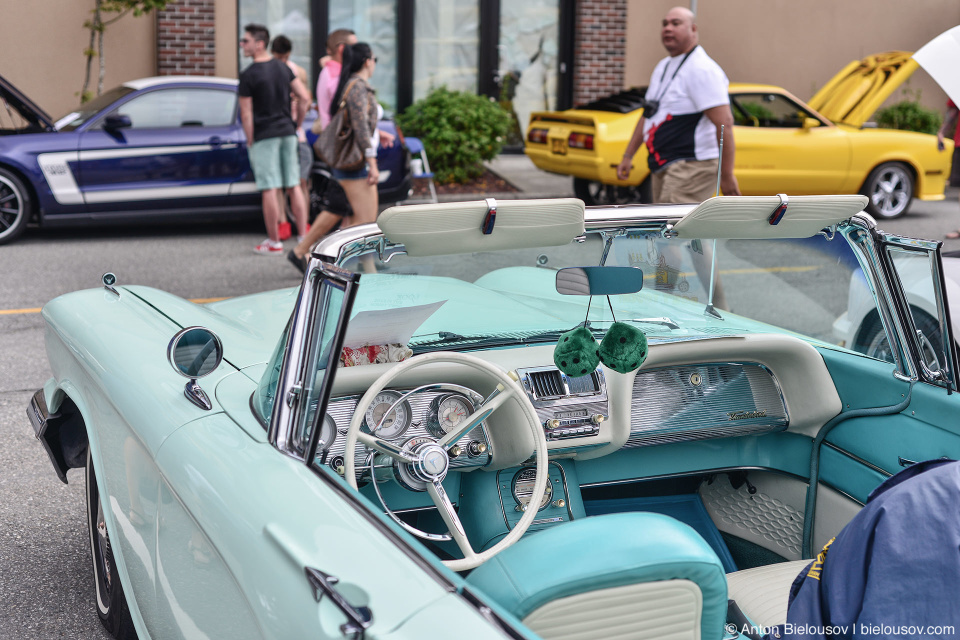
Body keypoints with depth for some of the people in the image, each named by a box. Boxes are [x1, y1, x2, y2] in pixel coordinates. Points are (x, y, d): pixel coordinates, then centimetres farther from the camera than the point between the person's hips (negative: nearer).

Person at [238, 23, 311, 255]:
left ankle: (274, 242, 3)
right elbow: (304, 97, 6)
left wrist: (250, 141, -3)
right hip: (287, 132, 6)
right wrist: (296, 124, 14)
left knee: (270, 189, -1)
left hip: (264, 136, -6)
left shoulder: (248, 76, -12)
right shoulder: (283, 68, 6)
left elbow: (246, 115, -12)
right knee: (294, 186, 9)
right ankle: (304, 237, 11)